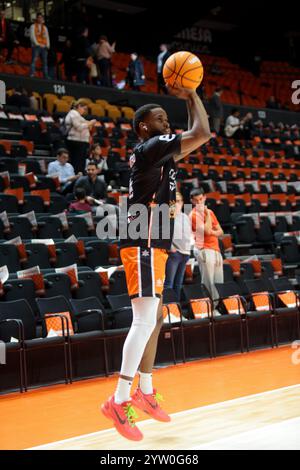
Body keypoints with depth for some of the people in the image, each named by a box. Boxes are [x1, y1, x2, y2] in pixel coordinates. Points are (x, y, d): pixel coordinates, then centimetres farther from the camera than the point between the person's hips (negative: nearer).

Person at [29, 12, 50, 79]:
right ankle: (32, 75, -18)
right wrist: (37, 44, -14)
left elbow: (47, 36, 16)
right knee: (34, 60, -14)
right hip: (36, 46, -4)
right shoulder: (33, 26, 8)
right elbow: (32, 36, -3)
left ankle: (46, 76, -3)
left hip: (44, 47, 4)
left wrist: (48, 45, 1)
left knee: (45, 62, -1)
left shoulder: (45, 27, 22)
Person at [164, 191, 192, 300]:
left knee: (179, 283, 11)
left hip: (185, 253, 7)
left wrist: (189, 245, 15)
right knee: (169, 282, -11)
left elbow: (190, 233, 29)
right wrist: (170, 246, -17)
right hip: (173, 252, -7)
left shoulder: (185, 217, 20)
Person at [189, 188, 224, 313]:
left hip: (215, 249, 8)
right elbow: (207, 230, -17)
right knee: (208, 282, -11)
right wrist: (207, 214, -11)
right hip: (204, 250, -8)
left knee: (219, 282, 8)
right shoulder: (194, 215, -6)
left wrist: (212, 232, -5)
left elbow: (220, 232, 16)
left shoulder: (209, 212, 17)